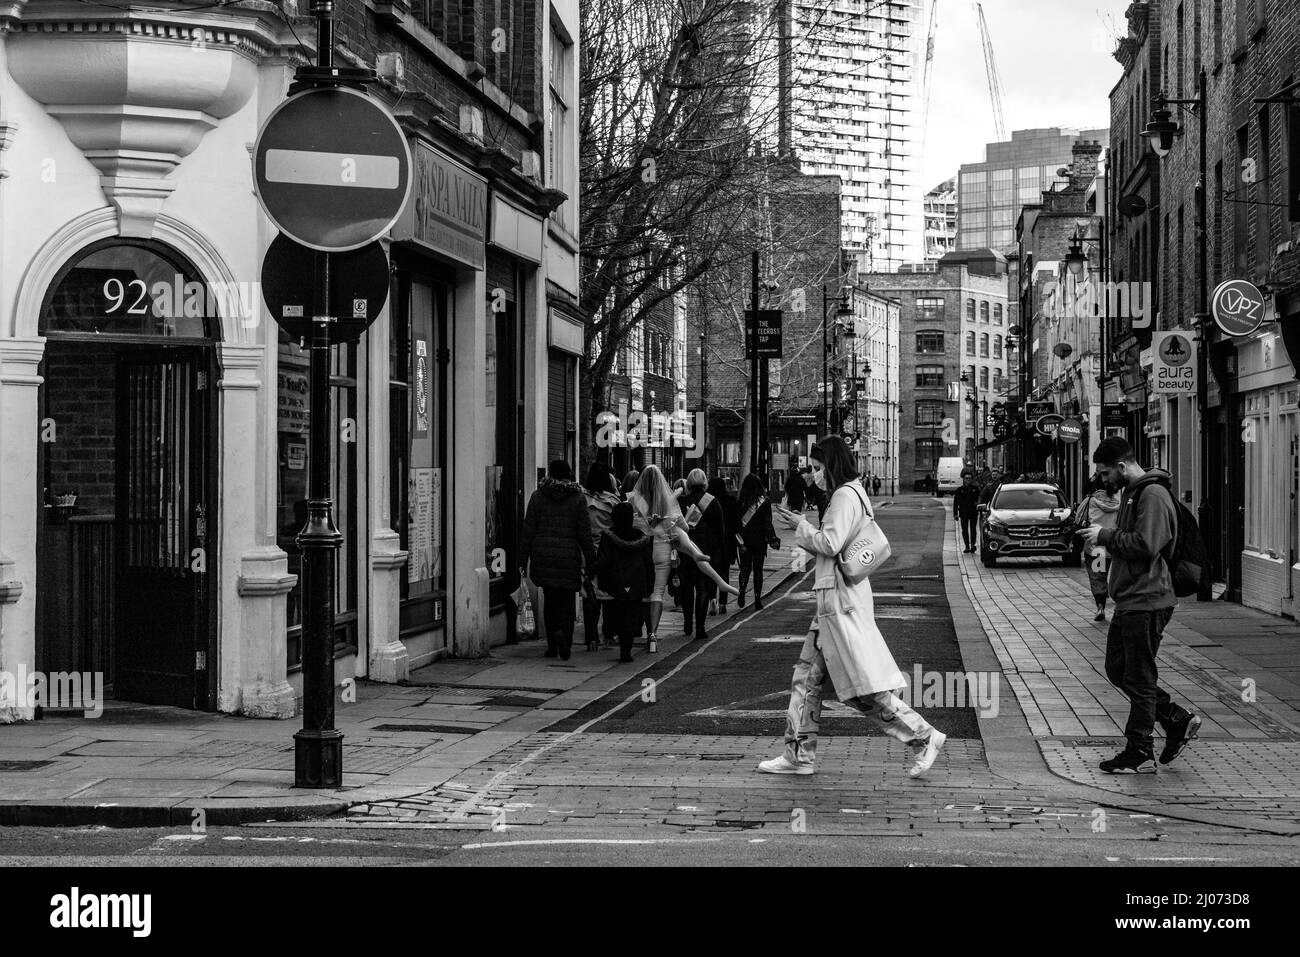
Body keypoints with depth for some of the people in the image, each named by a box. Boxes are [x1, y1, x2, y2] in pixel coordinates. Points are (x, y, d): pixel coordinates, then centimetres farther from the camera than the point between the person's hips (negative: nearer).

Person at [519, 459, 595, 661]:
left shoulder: (538, 497, 3)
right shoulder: (578, 498, -1)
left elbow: (528, 531, 2)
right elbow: (585, 534, -2)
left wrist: (523, 560, 7)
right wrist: (591, 561, 4)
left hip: (542, 556, 2)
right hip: (568, 557, -2)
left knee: (549, 599, 13)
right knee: (566, 599, 4)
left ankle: (552, 645, 12)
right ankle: (563, 633, -22)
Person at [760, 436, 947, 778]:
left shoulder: (845, 496, -13)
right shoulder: (852, 494, 18)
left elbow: (830, 544, -20)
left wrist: (801, 526, -7)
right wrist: (802, 530, 13)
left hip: (841, 600, -11)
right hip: (834, 599, 11)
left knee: (862, 687, -8)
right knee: (807, 676, 11)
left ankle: (924, 737, -3)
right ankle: (799, 754, 13)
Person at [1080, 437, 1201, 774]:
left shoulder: (1153, 495, -16)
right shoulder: (1132, 492, 16)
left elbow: (1145, 544, -25)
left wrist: (1106, 537, -15)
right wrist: (1103, 537, 7)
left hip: (1146, 601, -11)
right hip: (1129, 599, 11)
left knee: (1138, 679, -3)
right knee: (1117, 670, 15)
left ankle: (1139, 753, 6)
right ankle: (1178, 721, 22)